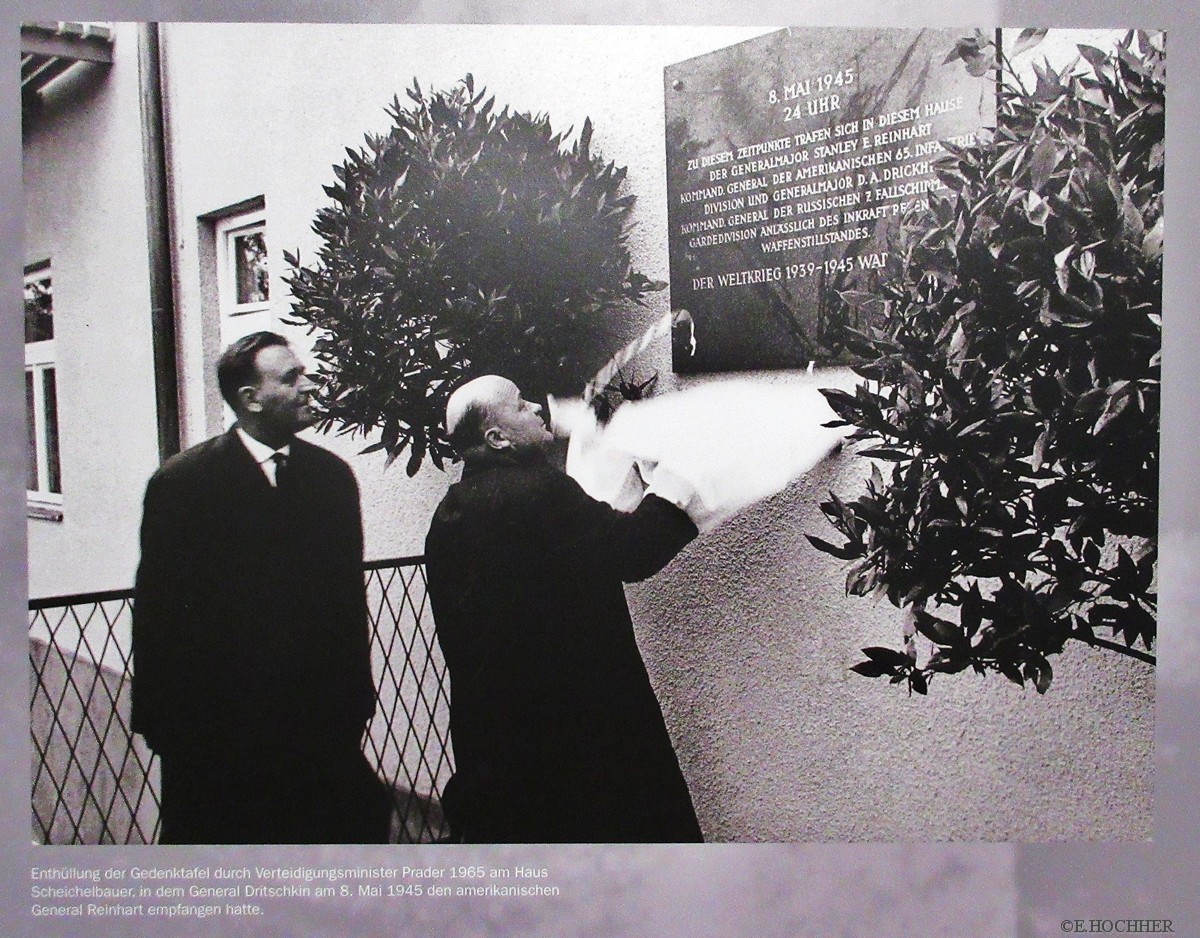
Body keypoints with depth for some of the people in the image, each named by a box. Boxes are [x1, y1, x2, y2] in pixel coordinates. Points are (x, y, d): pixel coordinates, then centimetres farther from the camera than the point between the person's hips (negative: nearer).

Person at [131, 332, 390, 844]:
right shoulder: (181, 483, -6)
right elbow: (157, 609, -4)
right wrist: (160, 720, -4)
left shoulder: (332, 475, 4)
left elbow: (349, 595, 7)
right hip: (215, 720, -2)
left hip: (320, 721, 3)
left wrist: (356, 699, 6)